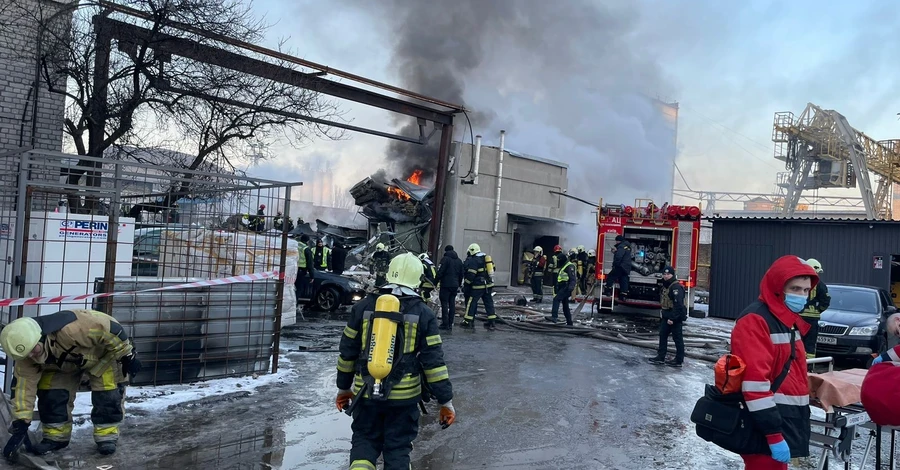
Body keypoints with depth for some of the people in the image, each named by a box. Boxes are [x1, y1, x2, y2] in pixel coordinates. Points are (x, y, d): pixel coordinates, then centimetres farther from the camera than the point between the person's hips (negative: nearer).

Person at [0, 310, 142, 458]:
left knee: (108, 394, -14)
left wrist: (127, 356, -26)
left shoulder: (70, 328, -47)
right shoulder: (27, 355, -24)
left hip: (103, 353, -5)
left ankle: (106, 436, 1)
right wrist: (20, 423, -20)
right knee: (50, 393, -7)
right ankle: (55, 436, 10)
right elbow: (24, 384, -18)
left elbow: (110, 329, -38)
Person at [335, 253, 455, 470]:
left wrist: (343, 387, 18)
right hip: (404, 395, -1)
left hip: (366, 394, 1)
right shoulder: (423, 314, -5)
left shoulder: (363, 306, 1)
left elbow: (347, 352, 6)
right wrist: (445, 400, 0)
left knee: (364, 440, 18)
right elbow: (433, 360, -7)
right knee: (397, 448, 12)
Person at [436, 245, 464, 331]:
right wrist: (459, 284, 25)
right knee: (452, 303, 8)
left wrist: (436, 282, -7)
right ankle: (450, 324, 9)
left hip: (446, 285, -6)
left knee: (444, 303, -3)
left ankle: (445, 324, -5)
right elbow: (461, 274, 18)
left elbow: (440, 272, -12)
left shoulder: (445, 259, -7)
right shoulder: (459, 260, 15)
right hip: (455, 285, 7)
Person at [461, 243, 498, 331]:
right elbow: (492, 269, 17)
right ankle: (491, 323, 12)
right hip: (489, 285, 7)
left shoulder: (473, 260, -11)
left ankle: (467, 321, 1)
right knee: (489, 303, 10)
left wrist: (467, 283, -4)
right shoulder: (487, 258, 13)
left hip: (478, 285, -7)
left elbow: (471, 274, -16)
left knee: (471, 302, 0)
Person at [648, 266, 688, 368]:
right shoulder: (665, 286, 14)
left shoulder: (676, 287, -18)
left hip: (675, 318, -10)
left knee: (677, 338, 0)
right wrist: (663, 315, 18)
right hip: (666, 317, 10)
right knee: (662, 335, 11)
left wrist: (673, 318, -25)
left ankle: (679, 361, 7)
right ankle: (660, 357, 18)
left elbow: (678, 304, -24)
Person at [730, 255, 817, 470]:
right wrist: (774, 434, -25)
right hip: (765, 424, -9)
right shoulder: (755, 321, -18)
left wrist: (798, 418, 24)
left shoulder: (789, 320, 13)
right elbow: (755, 381, -25)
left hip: (788, 420, 9)